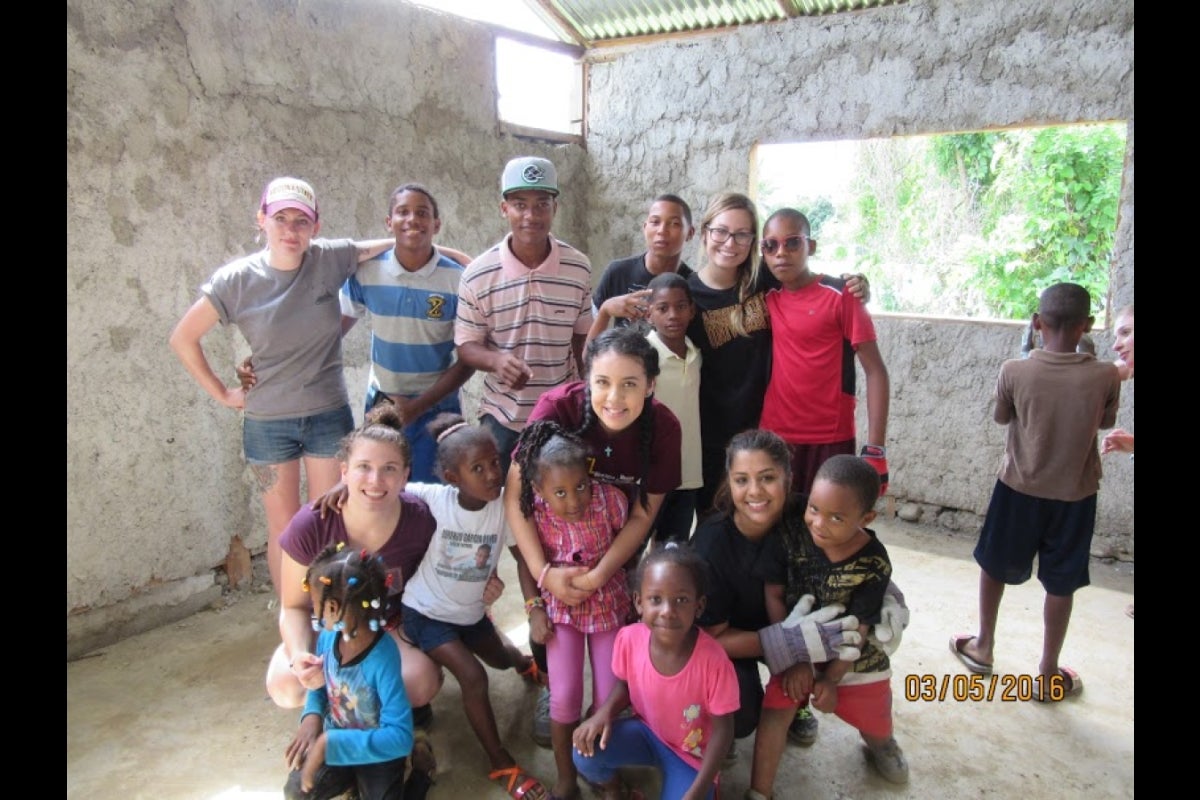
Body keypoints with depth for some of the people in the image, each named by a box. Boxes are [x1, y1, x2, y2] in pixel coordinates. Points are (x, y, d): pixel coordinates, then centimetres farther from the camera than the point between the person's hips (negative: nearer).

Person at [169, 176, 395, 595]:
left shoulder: (330, 259, -8)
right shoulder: (237, 279, -9)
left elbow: (389, 244, 5)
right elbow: (183, 338, 1)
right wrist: (222, 394, 1)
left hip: (329, 416, 1)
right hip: (267, 423, 0)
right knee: (283, 532, 11)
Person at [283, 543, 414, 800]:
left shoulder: (383, 660, -35)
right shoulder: (328, 636, -15)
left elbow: (400, 736, -37)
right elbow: (320, 683, 7)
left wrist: (330, 742, -37)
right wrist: (312, 716, -15)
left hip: (376, 749, -6)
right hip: (335, 740, 6)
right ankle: (352, 778, 18)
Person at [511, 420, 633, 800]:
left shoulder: (610, 499, -27)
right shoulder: (534, 512, -22)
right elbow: (529, 560, -3)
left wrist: (602, 573, -12)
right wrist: (535, 609, -6)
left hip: (609, 605, 0)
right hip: (561, 608, 0)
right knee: (564, 697, -5)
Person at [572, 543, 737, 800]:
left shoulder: (713, 660, -32)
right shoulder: (629, 639, -22)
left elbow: (722, 729, -18)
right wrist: (605, 711, -22)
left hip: (692, 753, -2)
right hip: (646, 731, 2)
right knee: (586, 751, -21)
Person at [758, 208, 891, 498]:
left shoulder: (840, 295, -7)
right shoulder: (767, 298, 6)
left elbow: (875, 371, -8)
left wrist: (875, 449, -13)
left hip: (830, 441, -4)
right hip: (772, 438, 4)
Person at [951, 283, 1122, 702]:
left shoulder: (1014, 371, -17)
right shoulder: (1106, 376, -14)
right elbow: (1105, 422, 5)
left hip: (1019, 487, 0)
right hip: (1075, 494, 1)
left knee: (994, 565, 20)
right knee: (1061, 584, 13)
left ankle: (983, 647, 35)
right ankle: (1048, 674, 25)